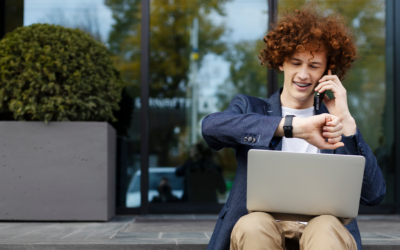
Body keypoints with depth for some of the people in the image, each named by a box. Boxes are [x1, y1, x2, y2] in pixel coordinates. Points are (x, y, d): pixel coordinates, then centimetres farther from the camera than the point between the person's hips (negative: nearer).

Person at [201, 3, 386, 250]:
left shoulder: (331, 122, 19)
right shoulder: (249, 107, 16)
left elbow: (374, 195, 5)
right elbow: (211, 126, -12)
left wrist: (346, 121, -2)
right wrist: (295, 126, -23)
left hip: (324, 230, 1)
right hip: (259, 230, -1)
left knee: (326, 227, -33)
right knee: (253, 225, -34)